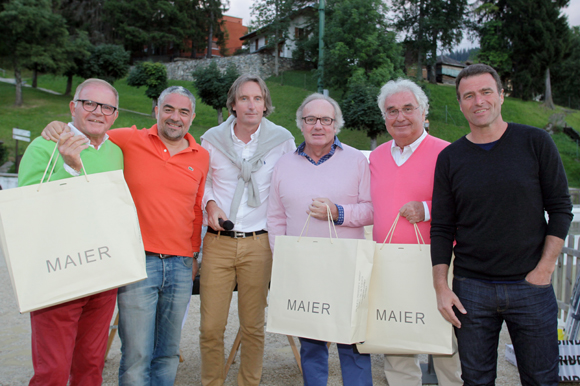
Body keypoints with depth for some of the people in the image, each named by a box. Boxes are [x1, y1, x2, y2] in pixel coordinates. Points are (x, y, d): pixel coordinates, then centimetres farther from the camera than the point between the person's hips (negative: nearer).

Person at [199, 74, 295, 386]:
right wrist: (210, 204, -4)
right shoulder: (212, 139, 4)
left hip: (258, 243, 0)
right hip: (218, 242, 1)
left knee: (253, 326, 9)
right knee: (210, 327, 1)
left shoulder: (282, 140, 2)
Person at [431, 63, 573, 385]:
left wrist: (544, 268, -6)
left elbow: (560, 208, 1)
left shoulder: (536, 143, 0)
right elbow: (442, 228, 3)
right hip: (471, 289, 1)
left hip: (531, 286, 0)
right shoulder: (450, 158, 2)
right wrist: (441, 287, -3)